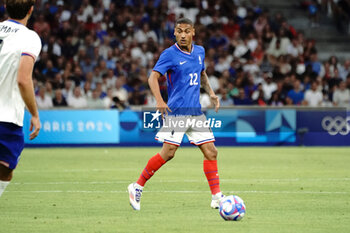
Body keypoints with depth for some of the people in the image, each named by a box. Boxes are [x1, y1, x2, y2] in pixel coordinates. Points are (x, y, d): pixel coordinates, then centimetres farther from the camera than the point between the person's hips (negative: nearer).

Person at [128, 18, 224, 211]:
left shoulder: (199, 51, 12)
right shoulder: (170, 54, -7)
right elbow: (153, 77, -13)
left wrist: (210, 93, 15)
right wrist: (159, 100, -27)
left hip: (196, 111, 6)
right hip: (175, 111, -6)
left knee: (211, 152, -1)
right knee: (168, 153, -11)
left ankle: (216, 197, 4)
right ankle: (137, 187, 3)